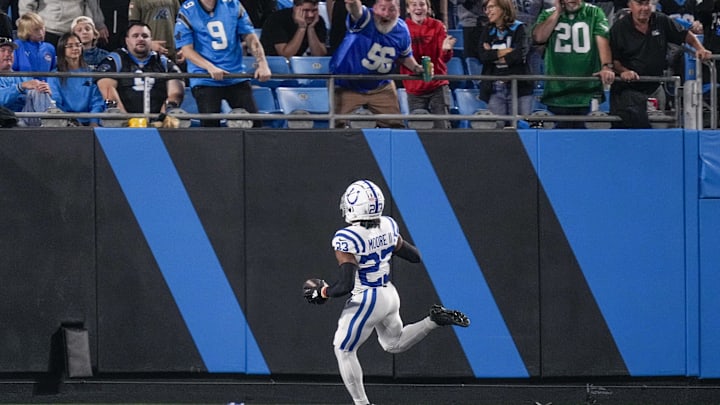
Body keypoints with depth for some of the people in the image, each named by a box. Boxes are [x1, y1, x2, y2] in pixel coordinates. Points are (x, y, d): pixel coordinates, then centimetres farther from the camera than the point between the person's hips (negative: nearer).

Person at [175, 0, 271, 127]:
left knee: (253, 121, -6)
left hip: (237, 77, 3)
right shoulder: (187, 12, -1)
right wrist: (210, 68, -20)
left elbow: (250, 37, 8)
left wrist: (262, 63, -6)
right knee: (209, 123, -14)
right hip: (204, 79, -3)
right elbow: (187, 50, -5)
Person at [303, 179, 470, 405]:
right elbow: (414, 256, 8)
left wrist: (322, 292, -11)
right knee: (394, 344, 30)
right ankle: (434, 321, 8)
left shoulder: (347, 240, -26)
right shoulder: (388, 227, -6)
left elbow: (346, 285, -29)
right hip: (389, 294, 7)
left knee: (344, 351, 13)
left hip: (366, 301, -7)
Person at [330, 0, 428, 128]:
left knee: (395, 125, 6)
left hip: (381, 88, 4)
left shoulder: (402, 30, -7)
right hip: (347, 87, -4)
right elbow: (356, 12, -51)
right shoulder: (365, 19, -24)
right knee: (336, 124, -11)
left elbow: (405, 56, 13)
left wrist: (416, 68, -7)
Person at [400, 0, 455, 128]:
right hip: (414, 88, 1)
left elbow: (443, 58, -4)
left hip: (437, 85, -1)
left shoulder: (437, 26, 1)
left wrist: (446, 50, -26)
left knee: (442, 127, -7)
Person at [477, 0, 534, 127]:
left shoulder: (518, 29, 2)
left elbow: (520, 54, -13)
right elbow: (483, 56, -2)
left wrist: (493, 55, -3)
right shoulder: (487, 32, 12)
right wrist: (505, 51, -9)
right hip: (494, 89, 3)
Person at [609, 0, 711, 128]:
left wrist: (700, 49, -6)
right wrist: (623, 71, -27)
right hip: (627, 90, -4)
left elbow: (686, 35, 12)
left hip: (654, 88, 4)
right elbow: (612, 59, -8)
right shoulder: (619, 28, -6)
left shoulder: (661, 21, 3)